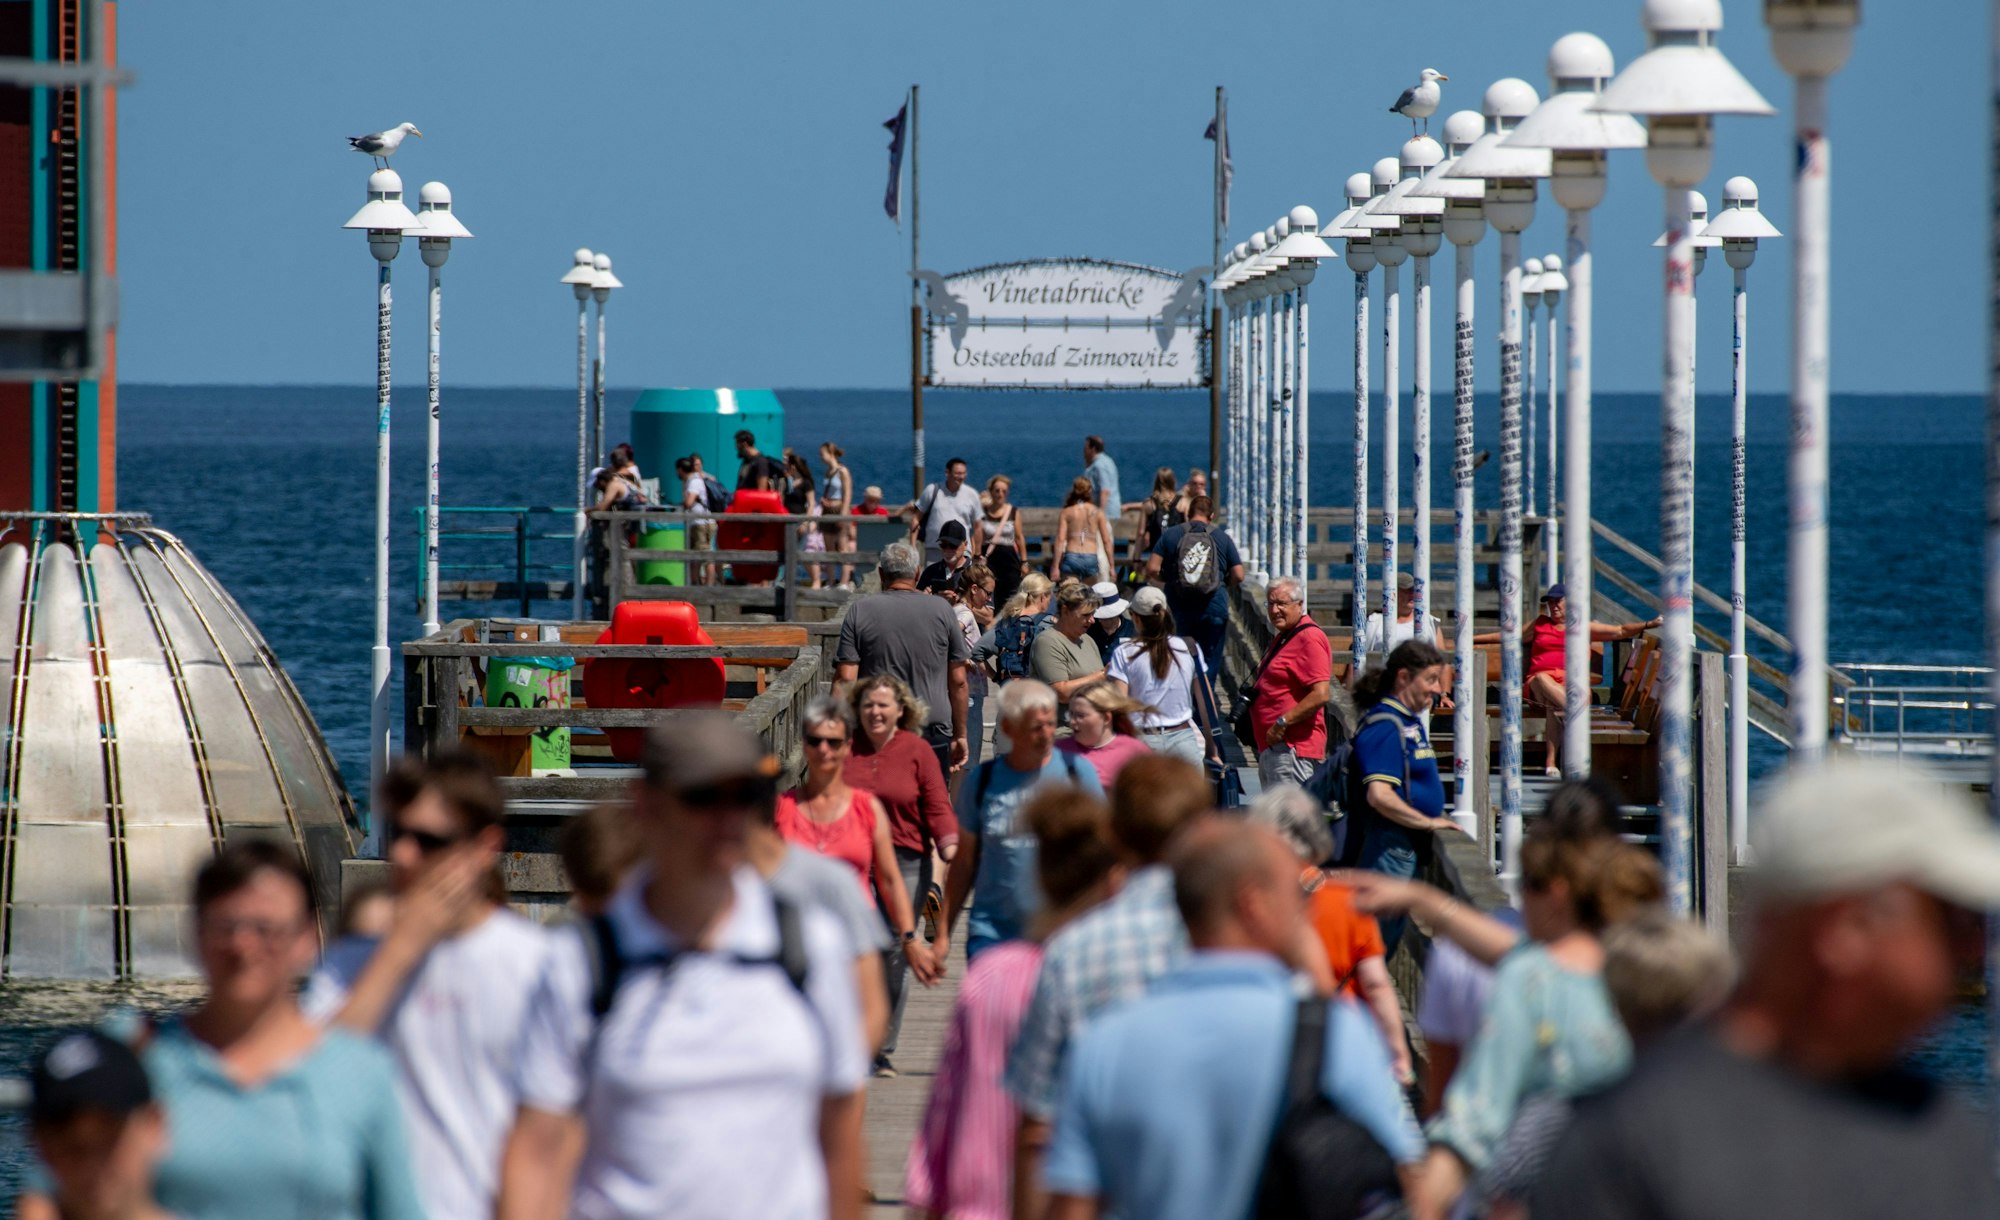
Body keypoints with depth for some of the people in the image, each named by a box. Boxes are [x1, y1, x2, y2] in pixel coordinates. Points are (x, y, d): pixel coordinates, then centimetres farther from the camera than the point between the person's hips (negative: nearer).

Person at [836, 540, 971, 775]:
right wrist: (960, 735, 17)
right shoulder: (942, 612, 4)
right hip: (933, 735, 0)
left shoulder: (859, 611, 3)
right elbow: (958, 681, 8)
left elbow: (844, 679, -2)